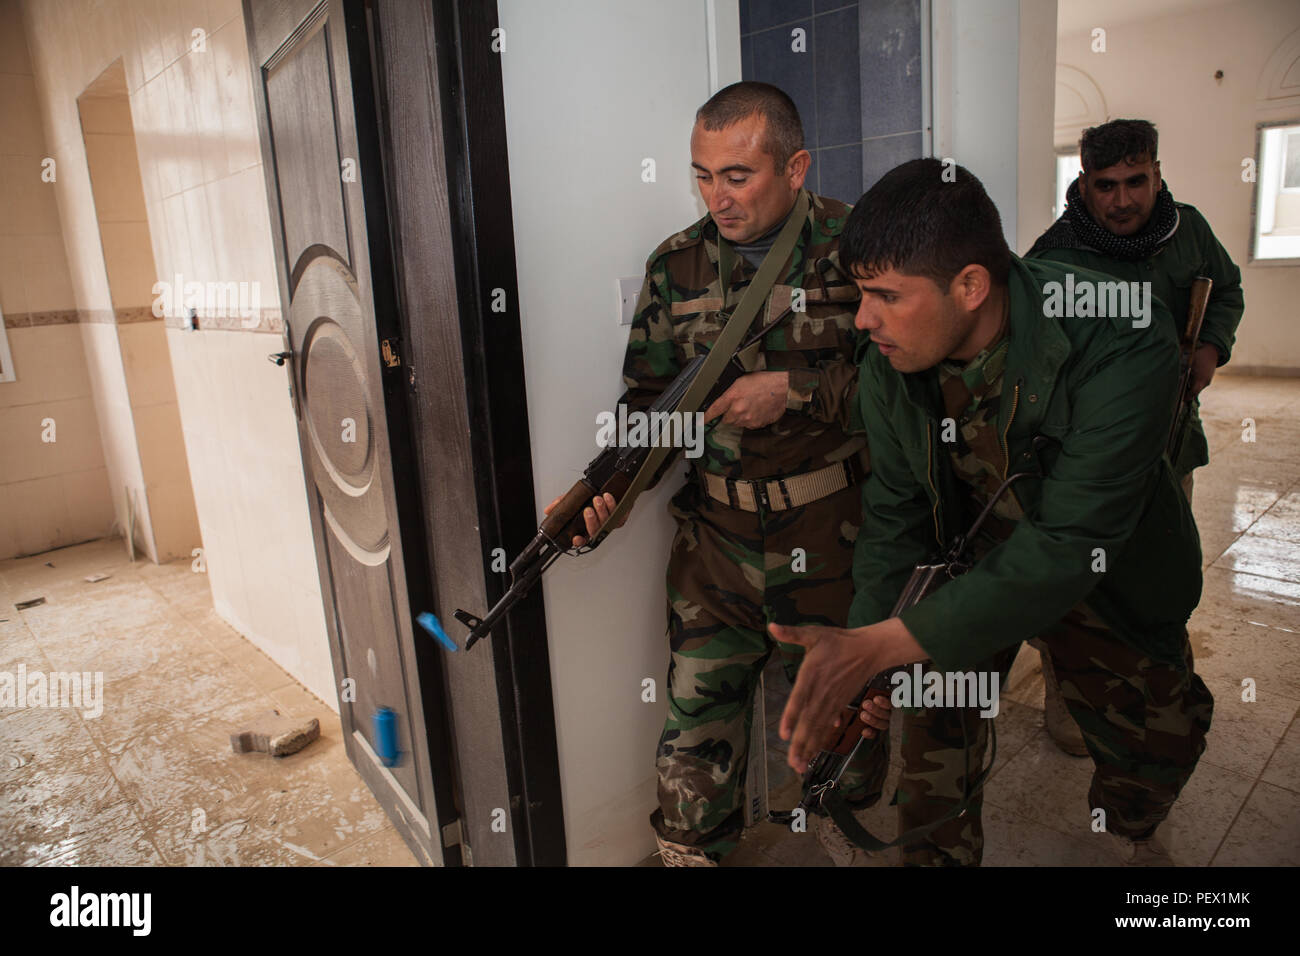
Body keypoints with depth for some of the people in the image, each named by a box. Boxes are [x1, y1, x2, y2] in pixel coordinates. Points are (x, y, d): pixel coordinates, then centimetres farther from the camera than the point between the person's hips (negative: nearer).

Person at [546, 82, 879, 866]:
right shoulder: (676, 266, 2)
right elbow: (650, 400, 3)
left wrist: (795, 388, -18)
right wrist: (611, 485, -13)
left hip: (835, 545, -1)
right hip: (717, 545, 1)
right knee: (697, 727, 4)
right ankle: (692, 852, 30)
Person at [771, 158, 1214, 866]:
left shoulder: (1123, 344, -37)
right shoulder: (887, 365, -21)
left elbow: (1068, 548, -40)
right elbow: (894, 510, -9)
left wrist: (878, 646, -45)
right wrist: (856, 654, -16)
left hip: (1098, 574, -1)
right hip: (966, 561, 2)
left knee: (1162, 737, 16)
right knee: (934, 727, 2)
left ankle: (1123, 826, 52)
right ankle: (939, 854, 33)